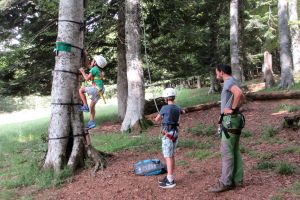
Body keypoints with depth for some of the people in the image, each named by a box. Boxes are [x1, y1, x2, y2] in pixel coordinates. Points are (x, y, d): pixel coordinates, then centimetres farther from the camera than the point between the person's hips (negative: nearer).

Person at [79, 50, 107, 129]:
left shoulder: (94, 69, -11)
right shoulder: (96, 68, 16)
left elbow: (87, 78, -12)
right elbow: (87, 65, 27)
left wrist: (82, 71, 0)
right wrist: (85, 55, 23)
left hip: (97, 88, -10)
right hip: (99, 90, 10)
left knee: (81, 90, -8)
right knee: (92, 106, 14)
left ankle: (85, 106, -6)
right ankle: (92, 122, 16)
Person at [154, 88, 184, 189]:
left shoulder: (165, 108, -13)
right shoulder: (177, 108, 8)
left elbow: (156, 119, 1)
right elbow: (183, 112, 34)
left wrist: (161, 116, 23)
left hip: (168, 134, -8)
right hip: (174, 133, 8)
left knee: (168, 157, -6)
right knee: (171, 156, 13)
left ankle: (170, 181, -4)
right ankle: (169, 177, 21)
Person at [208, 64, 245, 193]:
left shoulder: (229, 81, -13)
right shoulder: (231, 82, 18)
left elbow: (239, 94, -32)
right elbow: (241, 97, 31)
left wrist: (232, 109, -21)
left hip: (230, 120, -10)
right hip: (233, 119, 10)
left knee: (226, 151, -7)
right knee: (234, 151, 12)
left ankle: (225, 182, -3)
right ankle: (237, 179, 19)